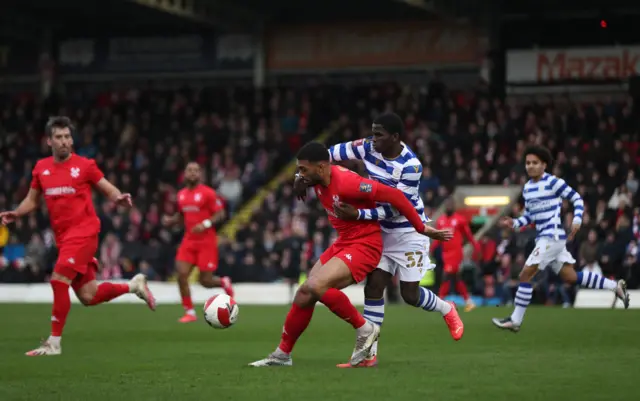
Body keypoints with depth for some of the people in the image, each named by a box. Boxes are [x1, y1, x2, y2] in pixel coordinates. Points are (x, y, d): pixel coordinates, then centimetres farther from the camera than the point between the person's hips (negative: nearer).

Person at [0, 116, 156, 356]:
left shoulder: (84, 165, -4)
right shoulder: (41, 168, 9)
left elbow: (109, 190, 3)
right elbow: (32, 200, 19)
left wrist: (120, 199, -19)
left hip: (83, 231, -6)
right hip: (63, 237, 6)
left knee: (59, 280, -19)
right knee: (88, 297, 7)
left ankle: (54, 343, -11)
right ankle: (134, 285, 31)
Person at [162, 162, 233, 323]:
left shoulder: (208, 193, -9)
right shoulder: (181, 194, 9)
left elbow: (220, 214, -9)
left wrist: (206, 224, -24)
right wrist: (170, 220, 2)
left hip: (206, 241, -5)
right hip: (189, 240, 5)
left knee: (205, 281, -4)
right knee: (181, 274, -11)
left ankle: (224, 283, 32)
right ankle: (190, 312, 1)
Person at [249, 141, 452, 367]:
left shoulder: (347, 183, -26)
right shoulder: (318, 181, -1)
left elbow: (394, 196, -24)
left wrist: (422, 228, -18)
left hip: (364, 245, -9)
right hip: (342, 243, 9)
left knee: (314, 286, -26)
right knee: (303, 297, 6)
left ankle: (364, 330, -10)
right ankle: (282, 355, 21)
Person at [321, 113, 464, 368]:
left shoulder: (411, 166, -26)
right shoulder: (369, 148, -8)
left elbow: (394, 208, -26)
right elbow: (329, 154, -4)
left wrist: (358, 215, -34)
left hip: (409, 233, -6)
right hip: (383, 232, 6)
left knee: (410, 295, -1)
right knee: (373, 287, -4)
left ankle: (447, 311, 32)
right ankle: (369, 354, -2)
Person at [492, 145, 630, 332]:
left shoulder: (553, 182, -10)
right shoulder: (527, 188, 14)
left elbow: (577, 199, -6)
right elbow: (529, 215, 21)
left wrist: (576, 220, -20)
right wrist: (514, 223, 3)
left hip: (552, 236, -9)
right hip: (543, 237, 9)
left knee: (525, 275, -11)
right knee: (571, 277, 12)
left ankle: (515, 320, -4)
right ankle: (615, 286, 23)